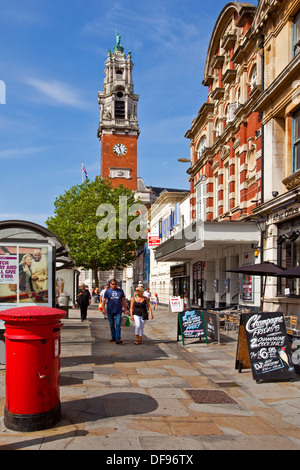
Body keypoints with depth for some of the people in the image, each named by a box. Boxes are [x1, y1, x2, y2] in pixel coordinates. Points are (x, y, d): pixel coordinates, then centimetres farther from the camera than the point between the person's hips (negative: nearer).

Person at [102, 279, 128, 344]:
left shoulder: (120, 291, 7)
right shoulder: (107, 291, 4)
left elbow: (123, 300, 11)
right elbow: (104, 301, 1)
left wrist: (126, 309, 10)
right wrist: (103, 309, -12)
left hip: (118, 311, -1)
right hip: (110, 311, 1)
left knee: (118, 324, -9)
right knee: (112, 325, 11)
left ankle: (118, 339, -11)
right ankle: (113, 337, 25)